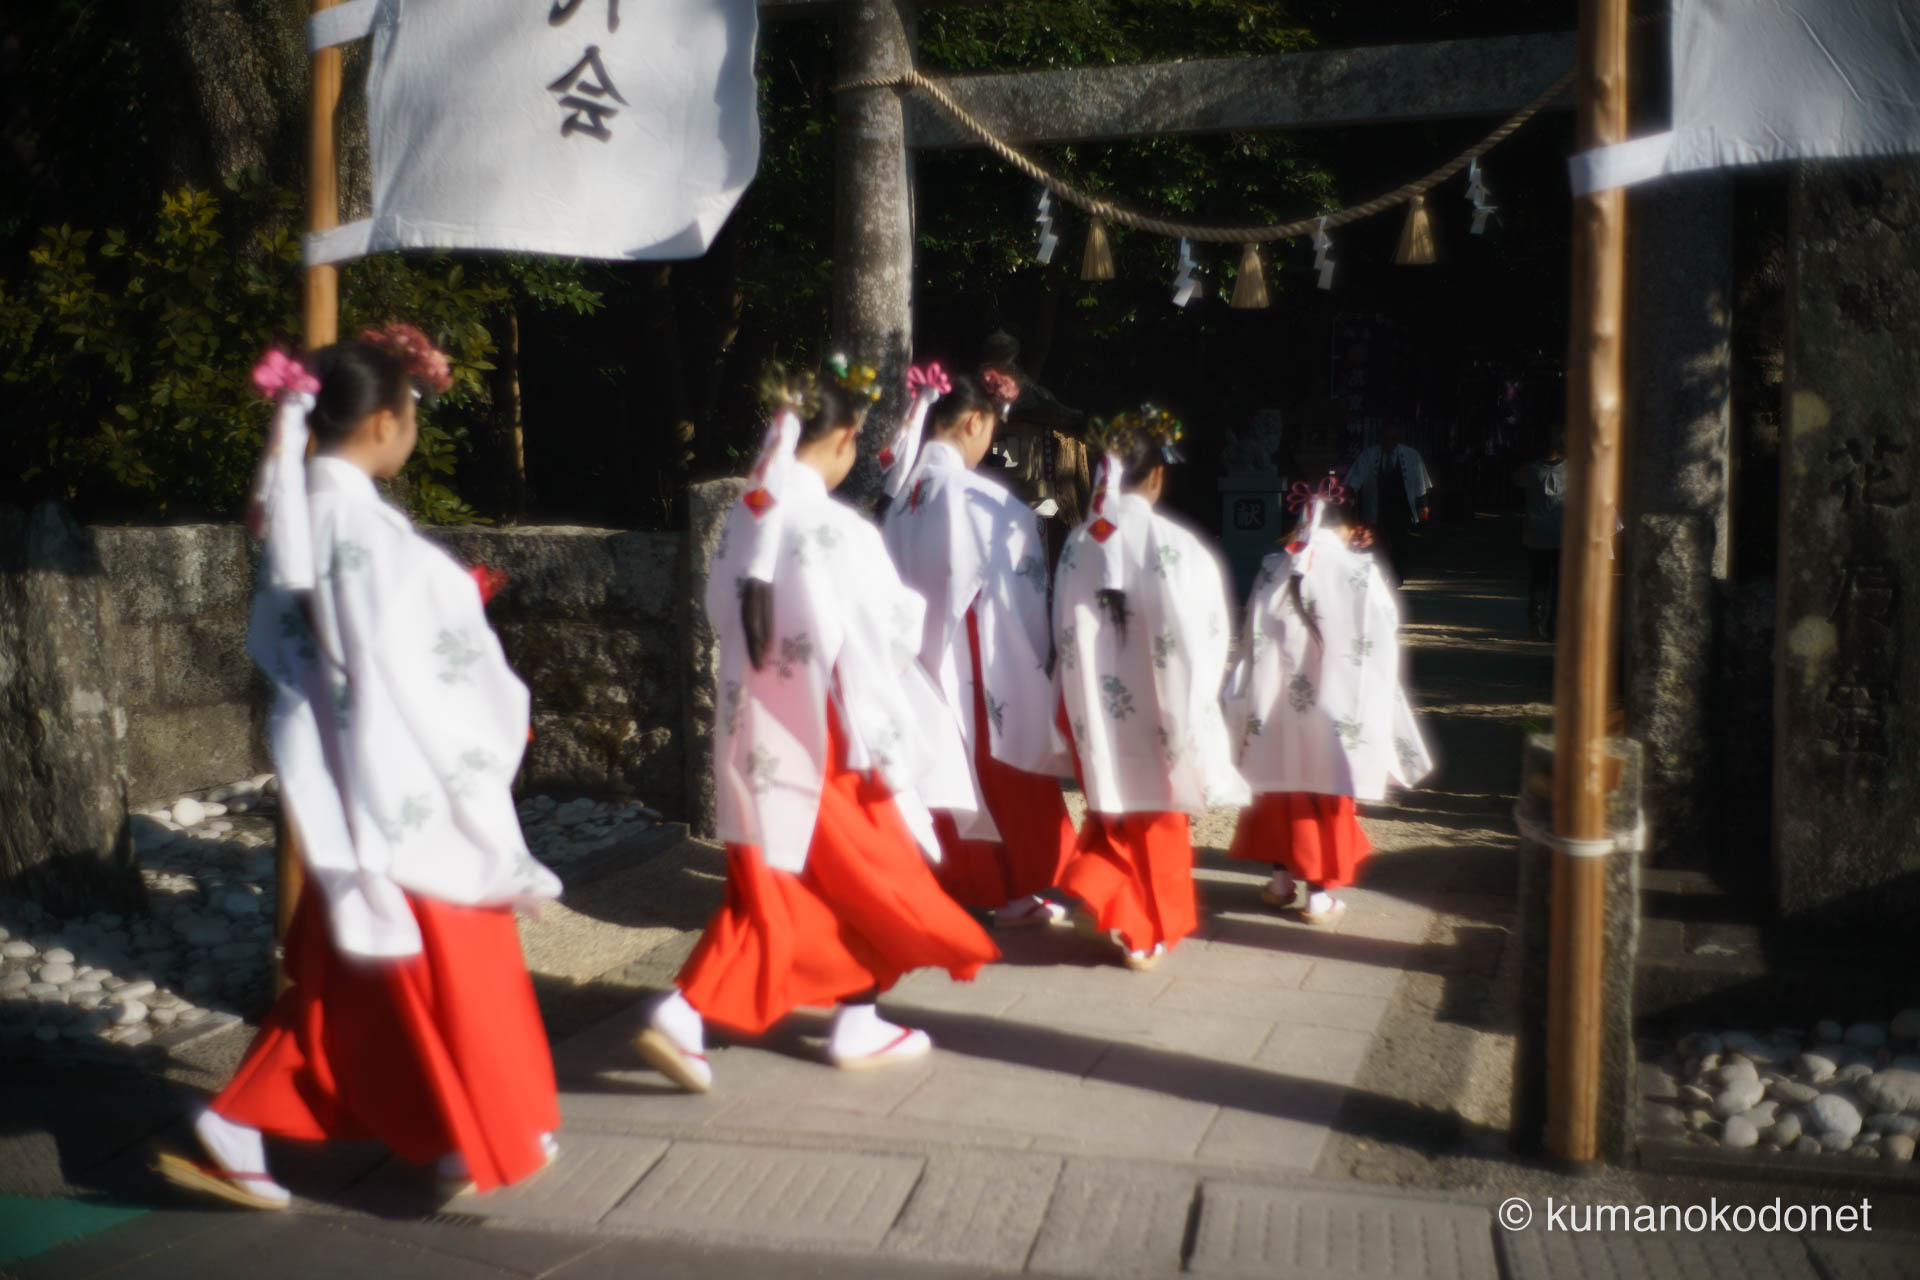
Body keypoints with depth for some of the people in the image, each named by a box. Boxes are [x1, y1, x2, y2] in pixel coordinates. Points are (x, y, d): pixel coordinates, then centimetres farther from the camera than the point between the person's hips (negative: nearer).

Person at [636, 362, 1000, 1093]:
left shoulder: (747, 519, 2)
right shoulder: (836, 531, -19)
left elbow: (722, 612, 10)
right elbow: (862, 649, -17)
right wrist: (885, 752, -12)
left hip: (755, 738, 7)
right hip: (822, 739, -7)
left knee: (769, 888, 16)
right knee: (872, 876, 13)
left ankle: (682, 1017, 12)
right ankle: (858, 1027, 24)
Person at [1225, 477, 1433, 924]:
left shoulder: (1273, 570, -4)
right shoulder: (1360, 572, -11)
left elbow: (1255, 644, 0)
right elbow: (1382, 641, -5)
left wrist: (1251, 709, 9)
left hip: (1278, 709, 2)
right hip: (1337, 708, -2)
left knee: (1281, 790, 17)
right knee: (1328, 800, 9)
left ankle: (1282, 878, 27)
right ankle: (1319, 893, 14)